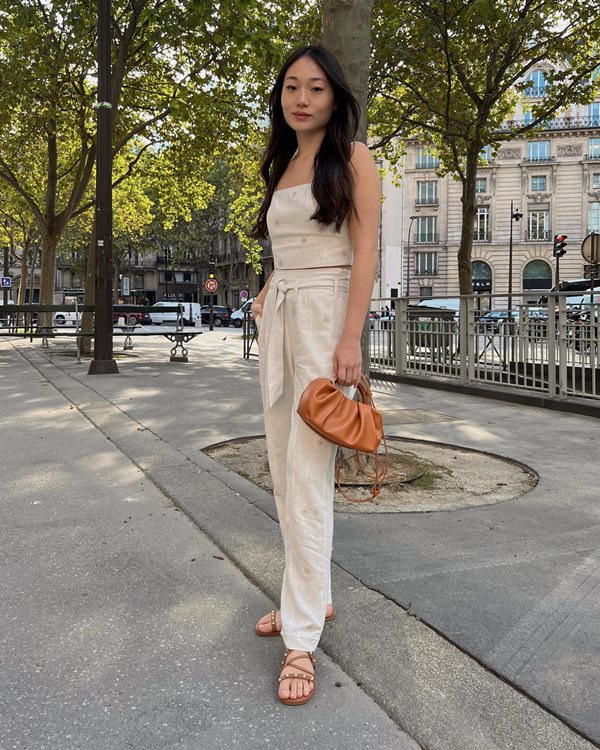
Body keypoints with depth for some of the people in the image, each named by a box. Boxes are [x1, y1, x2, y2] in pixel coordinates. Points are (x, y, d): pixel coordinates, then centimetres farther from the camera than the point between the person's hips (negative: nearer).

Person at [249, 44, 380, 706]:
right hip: (278, 320, 8)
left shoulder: (353, 159, 0)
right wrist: (265, 298, 10)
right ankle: (311, 595, 24)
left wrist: (349, 342, -19)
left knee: (308, 472, -12)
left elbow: (364, 252, -10)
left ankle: (302, 637, -4)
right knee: (282, 464, 8)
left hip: (325, 314, -7)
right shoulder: (281, 166, 20)